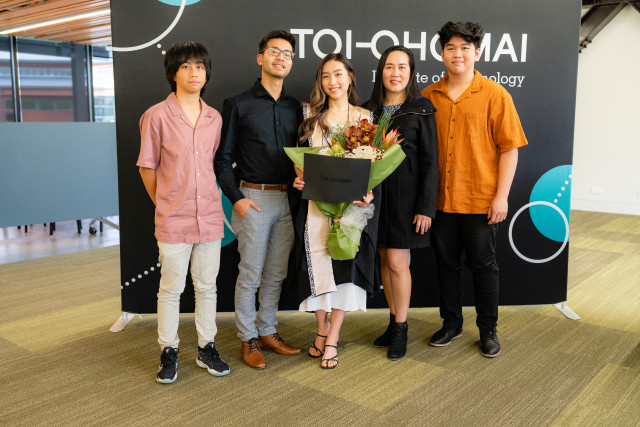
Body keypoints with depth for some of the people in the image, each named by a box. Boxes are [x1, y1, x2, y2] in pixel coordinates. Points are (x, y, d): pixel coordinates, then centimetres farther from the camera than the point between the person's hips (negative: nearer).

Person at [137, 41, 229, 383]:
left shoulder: (214, 118, 6)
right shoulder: (157, 116, -6)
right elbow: (147, 167, 0)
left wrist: (208, 198, 10)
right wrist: (165, 204, 3)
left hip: (210, 216, 4)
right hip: (173, 219, -3)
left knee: (207, 286, 12)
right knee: (171, 288, 6)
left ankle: (207, 348, 26)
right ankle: (168, 352, 22)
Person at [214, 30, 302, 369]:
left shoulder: (294, 108, 13)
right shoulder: (238, 105, -1)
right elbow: (222, 159, -2)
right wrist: (236, 198, -11)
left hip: (287, 199, 5)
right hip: (253, 198, -5)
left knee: (276, 273, 12)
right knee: (250, 274, 1)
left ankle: (267, 331, 26)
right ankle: (248, 339, 15)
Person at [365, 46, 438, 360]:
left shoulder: (421, 110, -4)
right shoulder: (370, 109, 9)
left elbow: (430, 162, -6)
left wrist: (426, 207, -11)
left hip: (405, 193, -4)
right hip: (376, 191, 5)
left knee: (396, 262, -4)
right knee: (385, 259, 10)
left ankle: (400, 329, 12)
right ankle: (394, 321, 24)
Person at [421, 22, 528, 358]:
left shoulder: (494, 95, -3)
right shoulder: (429, 96, 5)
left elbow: (509, 147, -5)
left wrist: (501, 196, -10)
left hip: (480, 200, -3)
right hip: (441, 199, 3)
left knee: (483, 265, 8)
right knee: (446, 263, 13)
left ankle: (488, 330, 25)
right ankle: (451, 323, 31)